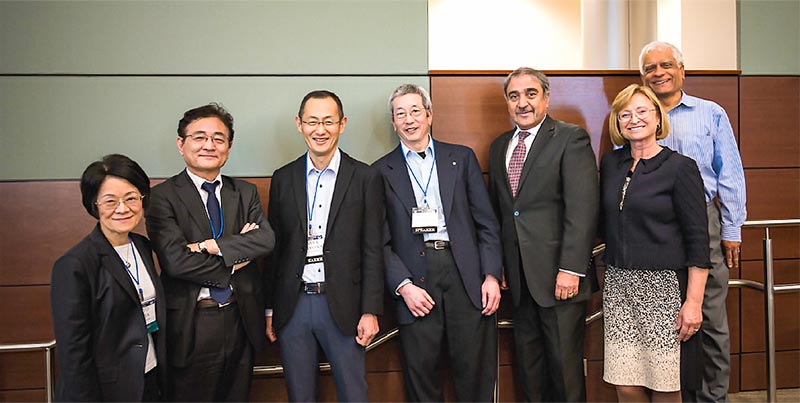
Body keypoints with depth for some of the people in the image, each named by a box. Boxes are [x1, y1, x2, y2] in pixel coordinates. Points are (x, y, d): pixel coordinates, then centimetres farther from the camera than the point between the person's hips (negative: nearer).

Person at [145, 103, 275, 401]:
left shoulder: (245, 193, 6)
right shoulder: (163, 196, -7)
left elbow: (266, 239, -9)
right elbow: (176, 260, -18)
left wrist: (213, 246, -20)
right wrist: (234, 260, -10)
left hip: (242, 319, 4)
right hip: (191, 324, -4)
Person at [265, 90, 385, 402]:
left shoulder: (366, 178, -1)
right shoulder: (283, 178, 7)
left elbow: (373, 250, -3)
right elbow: (273, 247, 9)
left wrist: (371, 310, -7)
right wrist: (269, 308, 7)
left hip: (343, 306, -2)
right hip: (292, 306, 3)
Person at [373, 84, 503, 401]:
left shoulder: (462, 158, 12)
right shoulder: (382, 171, 8)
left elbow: (486, 223, 8)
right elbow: (380, 241, 4)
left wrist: (491, 275, -1)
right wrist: (403, 285, -8)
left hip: (467, 276, 1)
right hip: (414, 277, 0)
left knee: (476, 376, 6)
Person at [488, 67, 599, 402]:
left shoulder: (571, 139, -5)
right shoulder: (499, 146, 14)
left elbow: (582, 209, -13)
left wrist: (570, 269, -19)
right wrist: (496, 266, 8)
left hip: (558, 275, -5)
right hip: (518, 277, 6)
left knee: (564, 364, 6)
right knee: (528, 362, 16)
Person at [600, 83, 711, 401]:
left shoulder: (680, 167, -5)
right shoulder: (610, 163, 10)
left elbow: (698, 241, -7)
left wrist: (693, 302, -11)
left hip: (664, 285, -4)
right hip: (619, 284, 4)